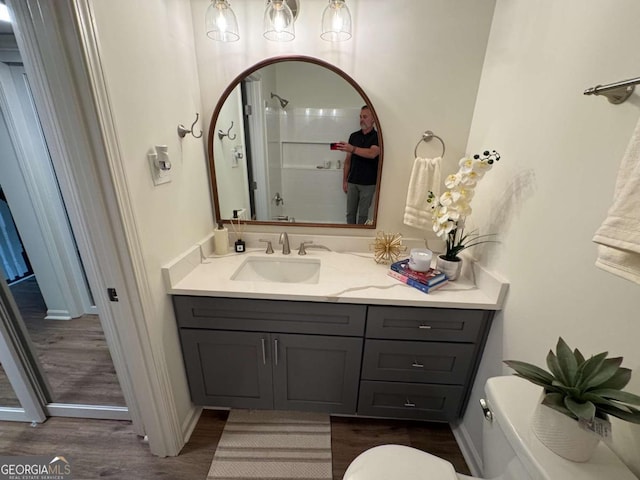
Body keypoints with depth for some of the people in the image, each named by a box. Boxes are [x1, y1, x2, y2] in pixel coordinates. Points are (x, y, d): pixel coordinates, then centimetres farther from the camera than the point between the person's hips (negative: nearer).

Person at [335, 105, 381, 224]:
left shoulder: (377, 137, -3)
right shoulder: (354, 136, 10)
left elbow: (372, 153, -23)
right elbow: (348, 159, 11)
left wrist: (352, 149, -36)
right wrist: (344, 180, 7)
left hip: (368, 183, -3)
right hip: (352, 182, 4)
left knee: (363, 214, 4)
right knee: (350, 212, 7)